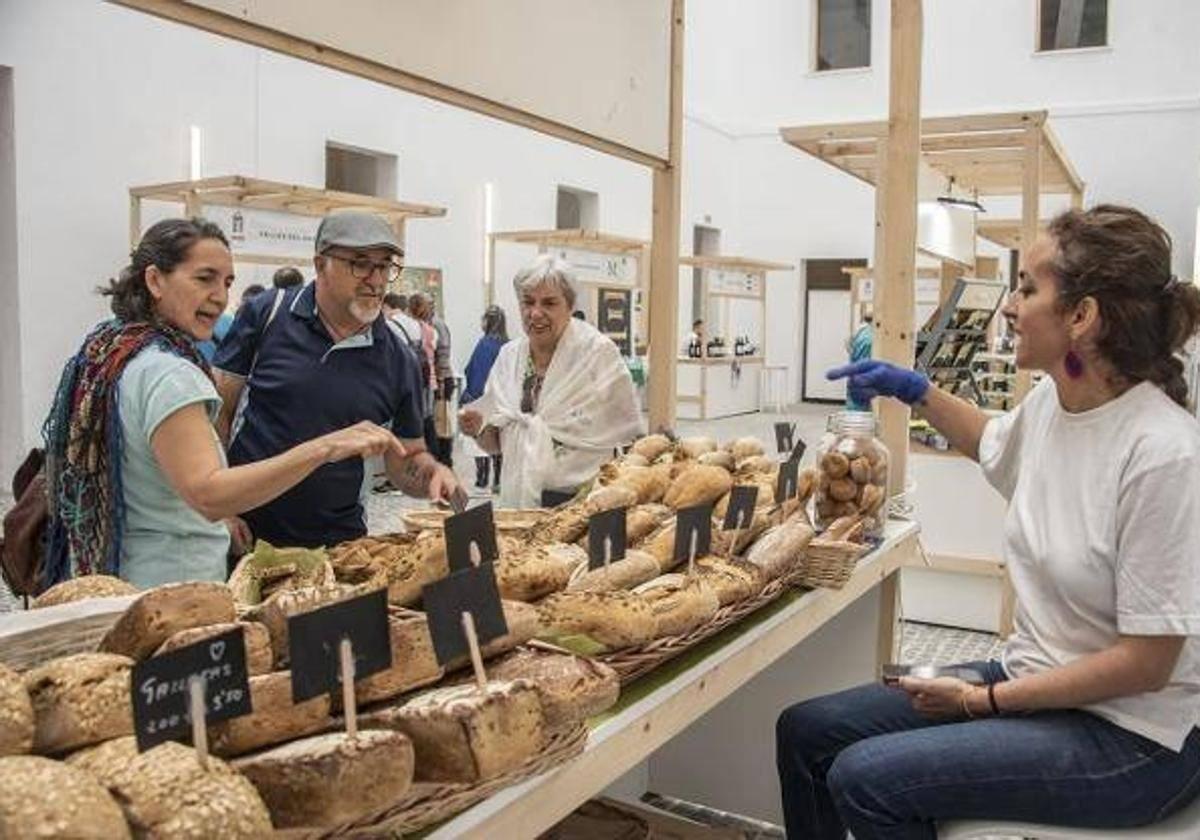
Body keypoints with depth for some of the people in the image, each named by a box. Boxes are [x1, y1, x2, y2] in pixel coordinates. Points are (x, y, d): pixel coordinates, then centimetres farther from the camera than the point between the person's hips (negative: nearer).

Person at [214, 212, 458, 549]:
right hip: (246, 533, -1)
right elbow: (218, 410, -2)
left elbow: (404, 461, 7)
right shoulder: (267, 315, -6)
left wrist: (433, 472, -15)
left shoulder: (398, 359, 0)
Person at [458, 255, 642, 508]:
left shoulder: (599, 352, -9)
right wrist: (479, 429, -6)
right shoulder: (509, 355, 6)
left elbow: (627, 437, -5)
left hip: (582, 502, -4)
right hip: (518, 501, 4)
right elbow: (497, 444, 13)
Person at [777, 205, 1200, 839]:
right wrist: (916, 392, 17)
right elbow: (996, 446, 26)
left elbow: (1146, 662, -20)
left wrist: (982, 700, -15)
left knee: (865, 778, -23)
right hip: (1035, 680, 8)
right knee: (805, 731, 0)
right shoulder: (1050, 400, -1)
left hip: (1129, 734, -7)